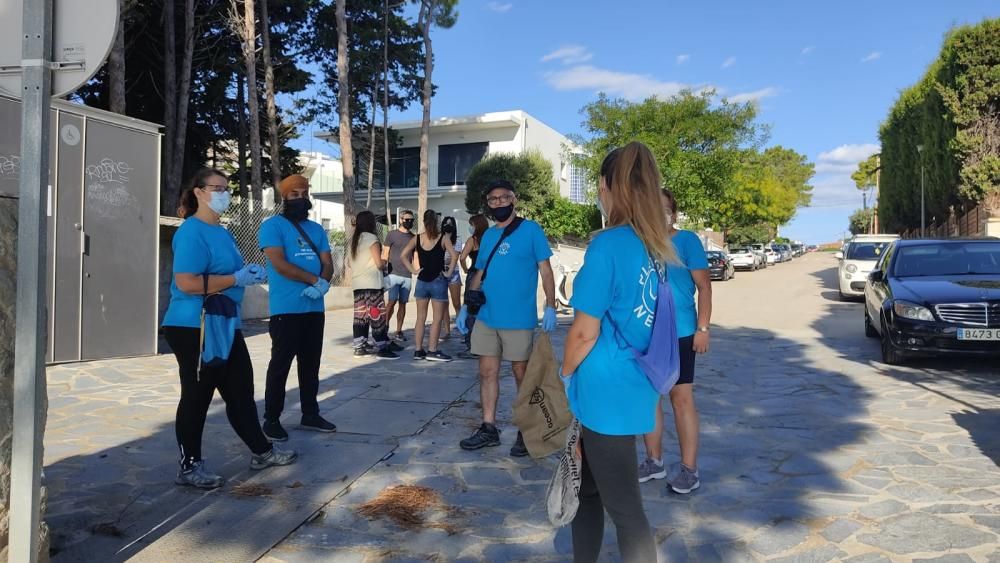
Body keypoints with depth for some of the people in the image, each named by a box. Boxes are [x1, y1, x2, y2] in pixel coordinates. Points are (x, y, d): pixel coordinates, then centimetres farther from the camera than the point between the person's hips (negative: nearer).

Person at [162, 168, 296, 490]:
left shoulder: (222, 233, 15)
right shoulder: (191, 233, -15)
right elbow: (186, 283, -25)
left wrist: (249, 274, 10)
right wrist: (237, 279, -21)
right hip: (193, 328, -9)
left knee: (241, 390, 15)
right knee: (197, 396, 1)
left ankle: (261, 451, 27)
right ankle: (190, 467, 16)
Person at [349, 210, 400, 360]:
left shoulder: (354, 239, 14)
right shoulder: (372, 238, -8)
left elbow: (351, 262, 18)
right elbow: (379, 263, -12)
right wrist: (385, 263, 8)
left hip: (357, 283, 8)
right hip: (372, 284, -8)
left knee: (360, 315, 9)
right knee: (377, 315, -6)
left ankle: (359, 346, 13)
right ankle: (382, 348, -6)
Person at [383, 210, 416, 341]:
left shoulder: (413, 238, 12)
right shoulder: (392, 235, 1)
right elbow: (385, 255, 1)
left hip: (407, 276, 4)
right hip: (394, 274, -4)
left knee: (402, 304, 5)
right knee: (392, 302, -9)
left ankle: (398, 331, 12)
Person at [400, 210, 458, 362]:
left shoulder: (417, 238, 3)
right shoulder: (443, 238, -6)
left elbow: (403, 255, -2)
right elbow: (454, 256, -20)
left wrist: (413, 270, 2)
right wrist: (449, 273, -11)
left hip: (422, 281, 4)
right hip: (438, 281, -4)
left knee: (421, 317, 10)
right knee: (437, 318, 3)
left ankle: (419, 350, 14)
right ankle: (432, 351, 3)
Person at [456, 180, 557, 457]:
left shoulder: (531, 230, -4)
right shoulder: (487, 235, 12)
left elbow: (545, 270, -6)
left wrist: (550, 307, -15)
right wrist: (466, 305, 11)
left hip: (519, 319, -5)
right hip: (486, 318, 6)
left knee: (522, 375, 5)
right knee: (487, 372, 9)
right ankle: (489, 428, 20)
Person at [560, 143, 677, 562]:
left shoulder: (608, 245, -19)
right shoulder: (656, 248, 6)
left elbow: (585, 331, -18)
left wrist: (566, 375, -1)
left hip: (606, 391, -8)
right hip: (633, 386, 8)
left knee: (625, 508, 6)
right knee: (590, 488, 23)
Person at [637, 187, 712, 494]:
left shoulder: (687, 240, -5)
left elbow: (704, 286, -6)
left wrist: (703, 328, -12)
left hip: (679, 333, -4)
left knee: (681, 398, 1)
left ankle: (689, 469, 11)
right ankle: (654, 461, 25)